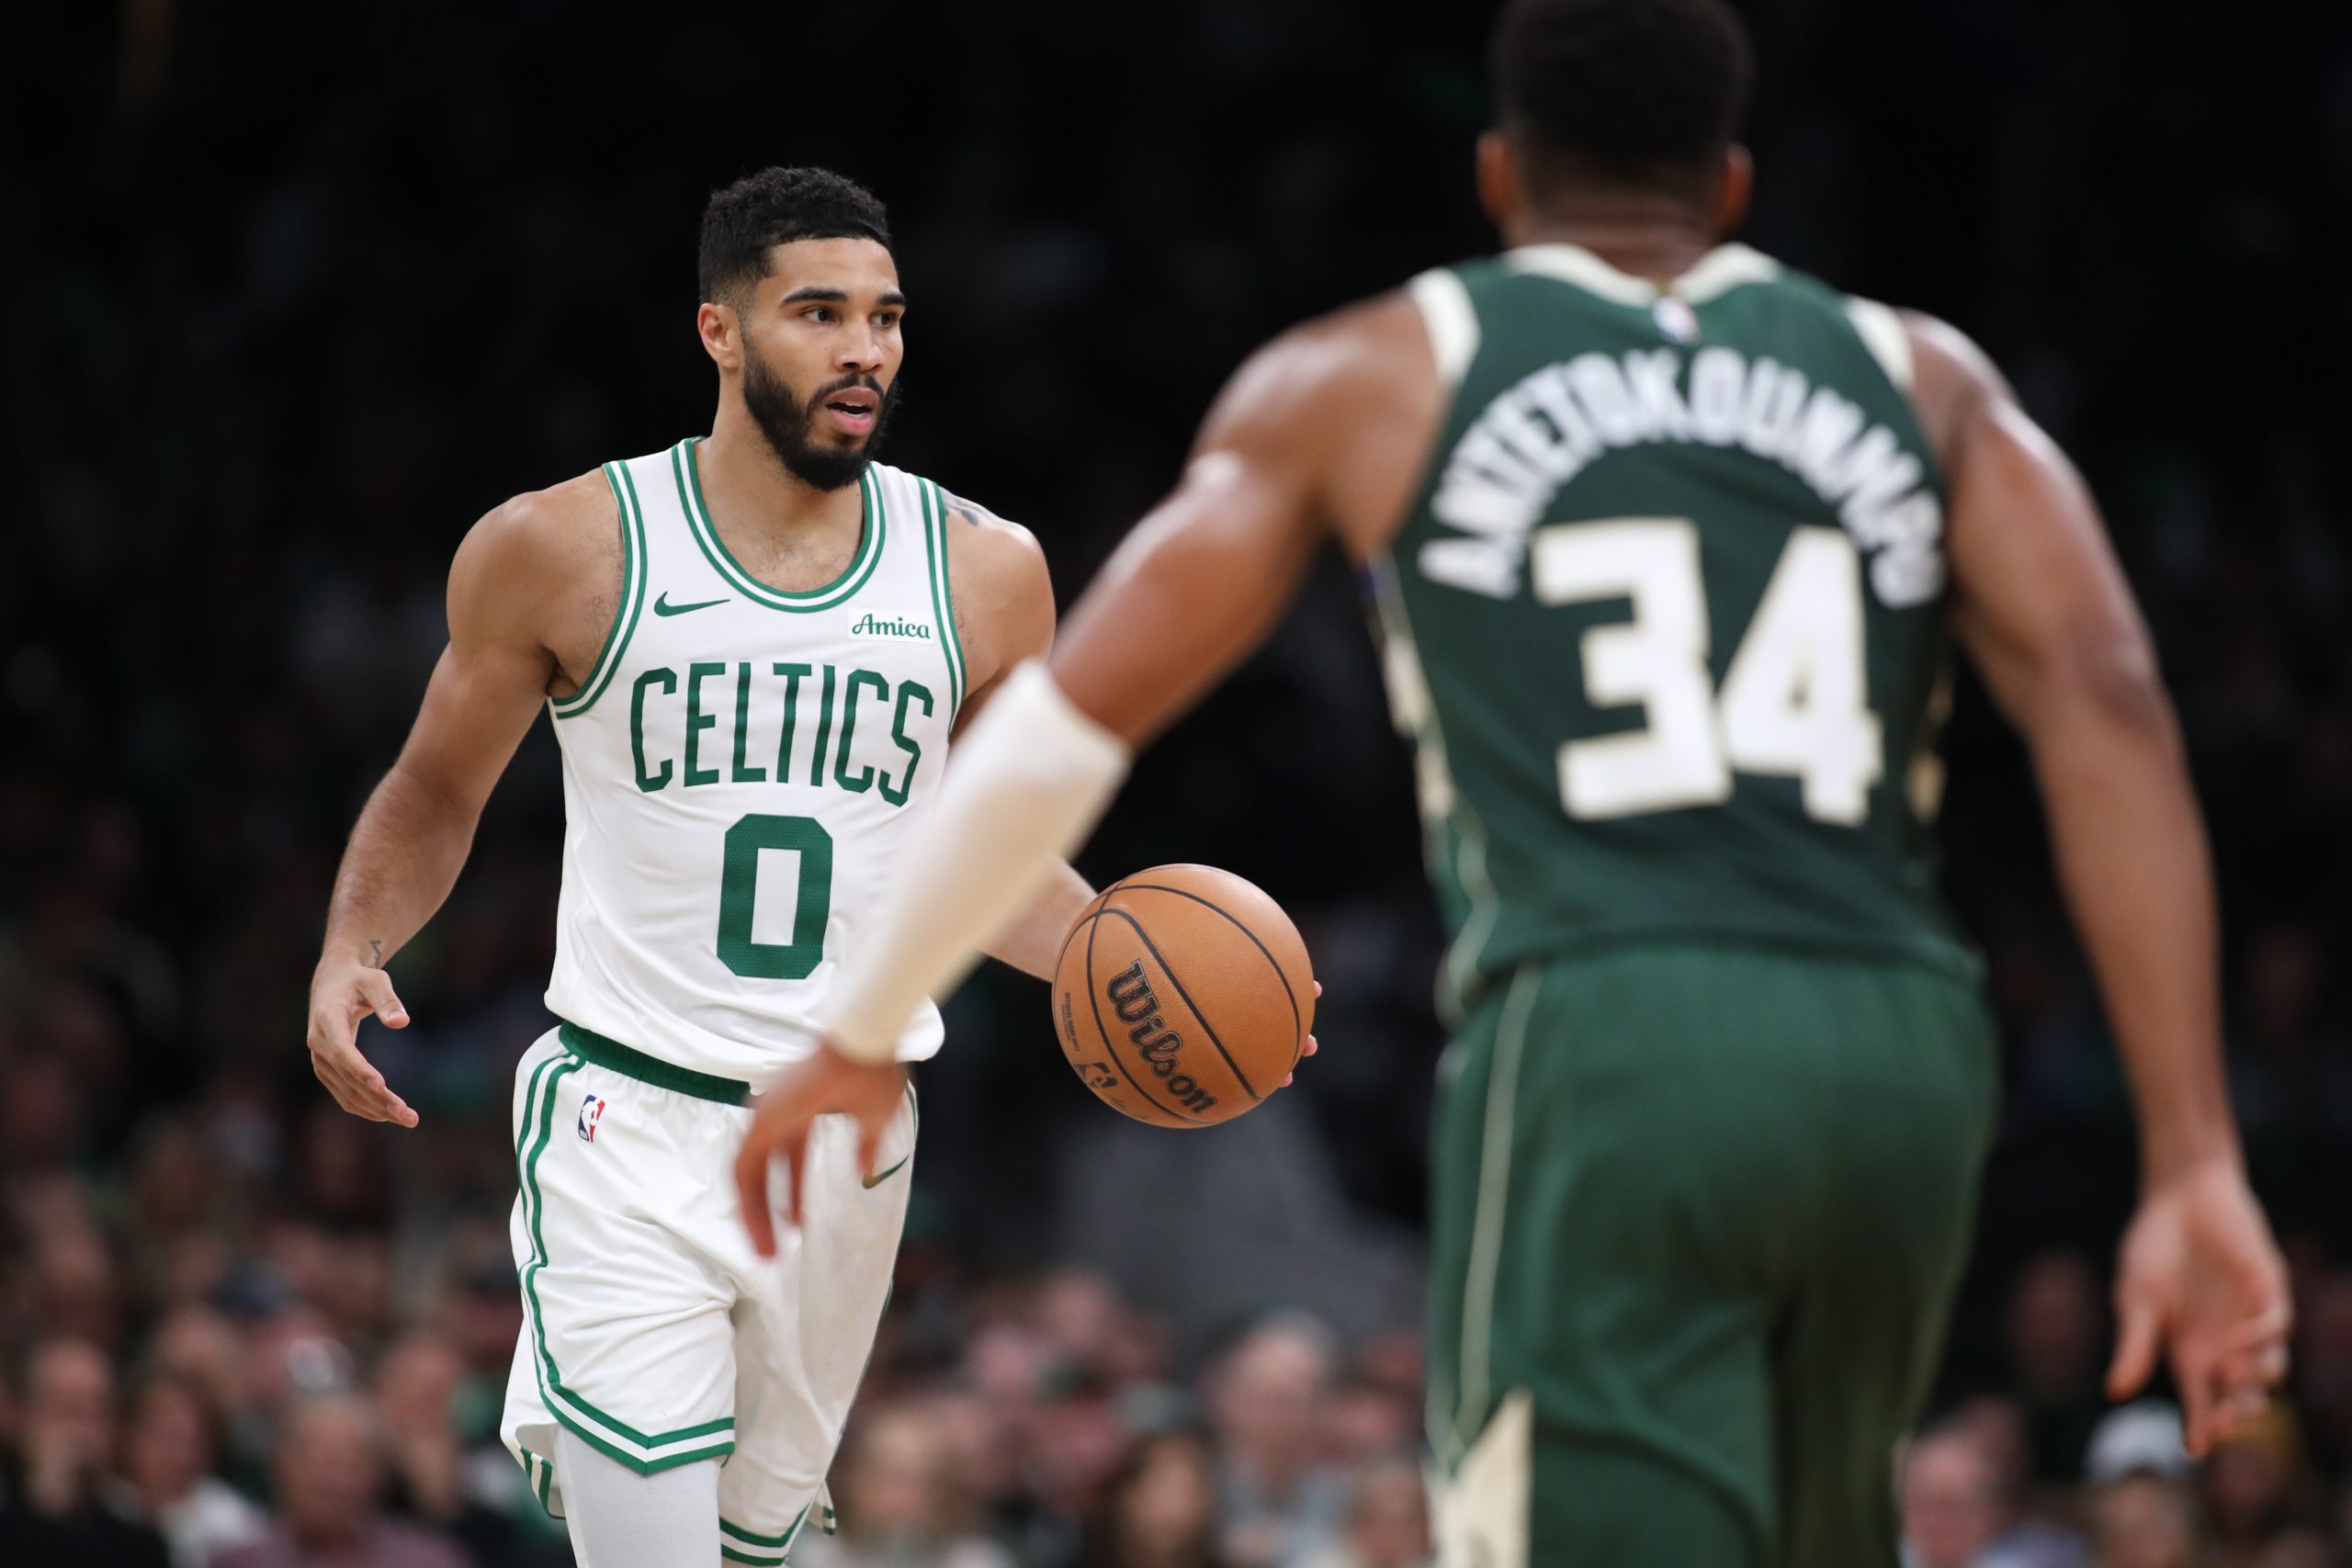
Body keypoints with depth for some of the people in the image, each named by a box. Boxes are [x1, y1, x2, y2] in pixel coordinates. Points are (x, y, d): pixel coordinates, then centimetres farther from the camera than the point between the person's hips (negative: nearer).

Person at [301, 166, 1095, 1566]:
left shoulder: (981, 572, 4)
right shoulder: (562, 552, -4)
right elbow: (437, 795, 10)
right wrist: (352, 950, -9)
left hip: (850, 1141, 4)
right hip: (633, 1127, -3)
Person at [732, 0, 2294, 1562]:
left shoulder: (1369, 379, 15)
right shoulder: (1920, 379, 20)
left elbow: (1067, 721, 13)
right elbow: (2106, 700, 4)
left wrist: (862, 1035, 26)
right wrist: (2195, 1165, 0)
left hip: (1599, 1041, -4)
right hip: (1902, 1051, 4)